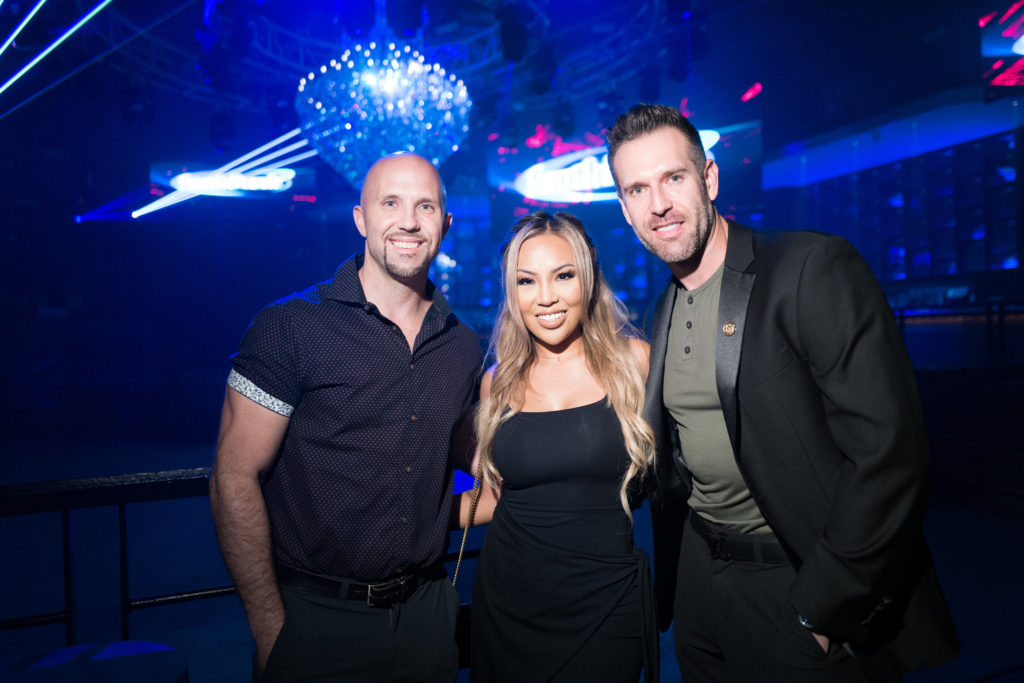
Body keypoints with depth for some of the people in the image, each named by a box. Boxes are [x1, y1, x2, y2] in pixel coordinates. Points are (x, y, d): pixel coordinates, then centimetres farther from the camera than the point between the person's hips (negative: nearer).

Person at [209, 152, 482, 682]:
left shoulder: (463, 345, 1)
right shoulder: (290, 327, -12)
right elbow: (235, 480, -12)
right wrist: (271, 633, -13)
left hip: (425, 611, 5)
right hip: (314, 616, -4)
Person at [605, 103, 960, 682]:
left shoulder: (815, 267, -16)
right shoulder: (666, 309, 5)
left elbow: (888, 449, -21)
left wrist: (823, 606, -17)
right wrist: (668, 581, 10)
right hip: (702, 581, 6)